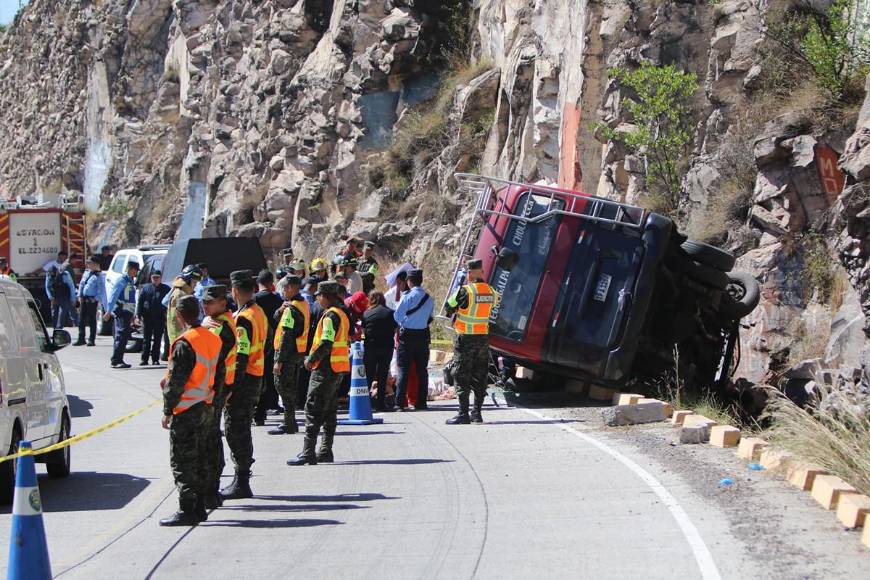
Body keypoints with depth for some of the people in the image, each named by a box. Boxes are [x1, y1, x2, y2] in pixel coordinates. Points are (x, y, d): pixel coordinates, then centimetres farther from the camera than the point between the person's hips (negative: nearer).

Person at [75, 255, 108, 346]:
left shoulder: (99, 276, -6)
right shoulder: (86, 273, 15)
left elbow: (101, 290, -9)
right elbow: (81, 284, 18)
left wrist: (95, 299, -16)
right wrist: (80, 295, 8)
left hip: (92, 300, -7)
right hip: (83, 299, 7)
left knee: (92, 320, -1)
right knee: (81, 319, 7)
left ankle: (92, 340, 5)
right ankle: (81, 339, 14)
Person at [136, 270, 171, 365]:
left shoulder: (166, 289, 6)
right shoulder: (146, 288, 8)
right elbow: (140, 301, 6)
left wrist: (167, 316, -2)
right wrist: (139, 314, -3)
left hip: (160, 318, 0)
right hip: (147, 317, 0)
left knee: (157, 339, 4)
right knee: (146, 339, 3)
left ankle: (155, 359, 10)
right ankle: (144, 359, 5)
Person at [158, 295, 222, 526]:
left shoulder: (184, 344, -18)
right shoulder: (213, 339, 7)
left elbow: (176, 380, -17)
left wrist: (168, 411, -11)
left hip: (185, 411, -8)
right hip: (205, 407, 8)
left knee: (182, 461, -2)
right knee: (198, 459, 15)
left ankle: (187, 510, -3)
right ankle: (199, 507, 19)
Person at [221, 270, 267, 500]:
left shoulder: (243, 318, -19)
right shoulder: (259, 313, 11)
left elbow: (241, 356, -22)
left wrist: (230, 385, -21)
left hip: (243, 379, -10)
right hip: (256, 377, 10)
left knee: (236, 431, -4)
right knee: (242, 429, 17)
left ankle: (241, 484, -3)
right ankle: (241, 480, 23)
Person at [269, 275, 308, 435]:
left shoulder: (290, 309, -18)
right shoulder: (304, 305, 11)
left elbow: (286, 337, -22)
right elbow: (276, 319, 12)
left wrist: (279, 360, -21)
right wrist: (281, 310, -9)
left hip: (288, 352, -9)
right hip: (300, 351, 9)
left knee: (282, 385, -4)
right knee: (291, 387, 15)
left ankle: (289, 424, -4)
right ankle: (290, 423, 21)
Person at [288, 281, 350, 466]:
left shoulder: (330, 315, -16)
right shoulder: (342, 314, 15)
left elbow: (326, 344, -23)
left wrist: (311, 360, -11)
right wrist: (314, 358, 18)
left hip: (325, 369, -10)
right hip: (338, 369, 10)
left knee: (313, 410, -8)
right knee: (329, 410, 14)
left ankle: (308, 453, -10)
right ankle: (326, 451, 17)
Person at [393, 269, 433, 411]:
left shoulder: (408, 296, -11)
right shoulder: (428, 298, 5)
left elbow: (397, 315, -9)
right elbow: (430, 317, 12)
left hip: (407, 335, -4)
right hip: (423, 335, 4)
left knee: (403, 369, -2)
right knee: (422, 370, 9)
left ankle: (400, 403, -6)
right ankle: (421, 403, 9)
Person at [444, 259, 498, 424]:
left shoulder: (465, 291, -15)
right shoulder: (490, 291, 2)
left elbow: (449, 308, -6)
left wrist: (458, 290, 11)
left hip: (465, 338, -5)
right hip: (484, 337, 5)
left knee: (462, 377, -1)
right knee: (479, 376, 11)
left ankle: (463, 414, -3)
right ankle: (477, 413, 13)